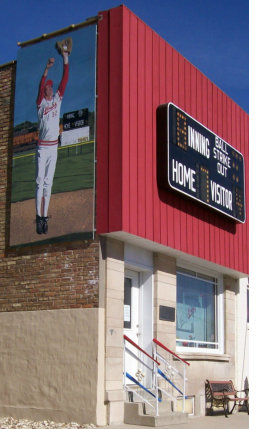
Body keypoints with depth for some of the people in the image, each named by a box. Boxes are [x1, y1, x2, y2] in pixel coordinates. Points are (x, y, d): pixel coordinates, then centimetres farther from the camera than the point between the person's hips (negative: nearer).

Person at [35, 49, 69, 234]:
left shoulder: (58, 99, 11)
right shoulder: (41, 102, 0)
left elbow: (65, 81, 4)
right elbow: (40, 87, -18)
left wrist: (66, 61, -4)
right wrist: (47, 69, -30)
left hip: (54, 146, 3)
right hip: (42, 147, -3)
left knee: (48, 182, 4)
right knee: (40, 181, -5)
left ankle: (45, 217, 4)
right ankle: (39, 216, -7)